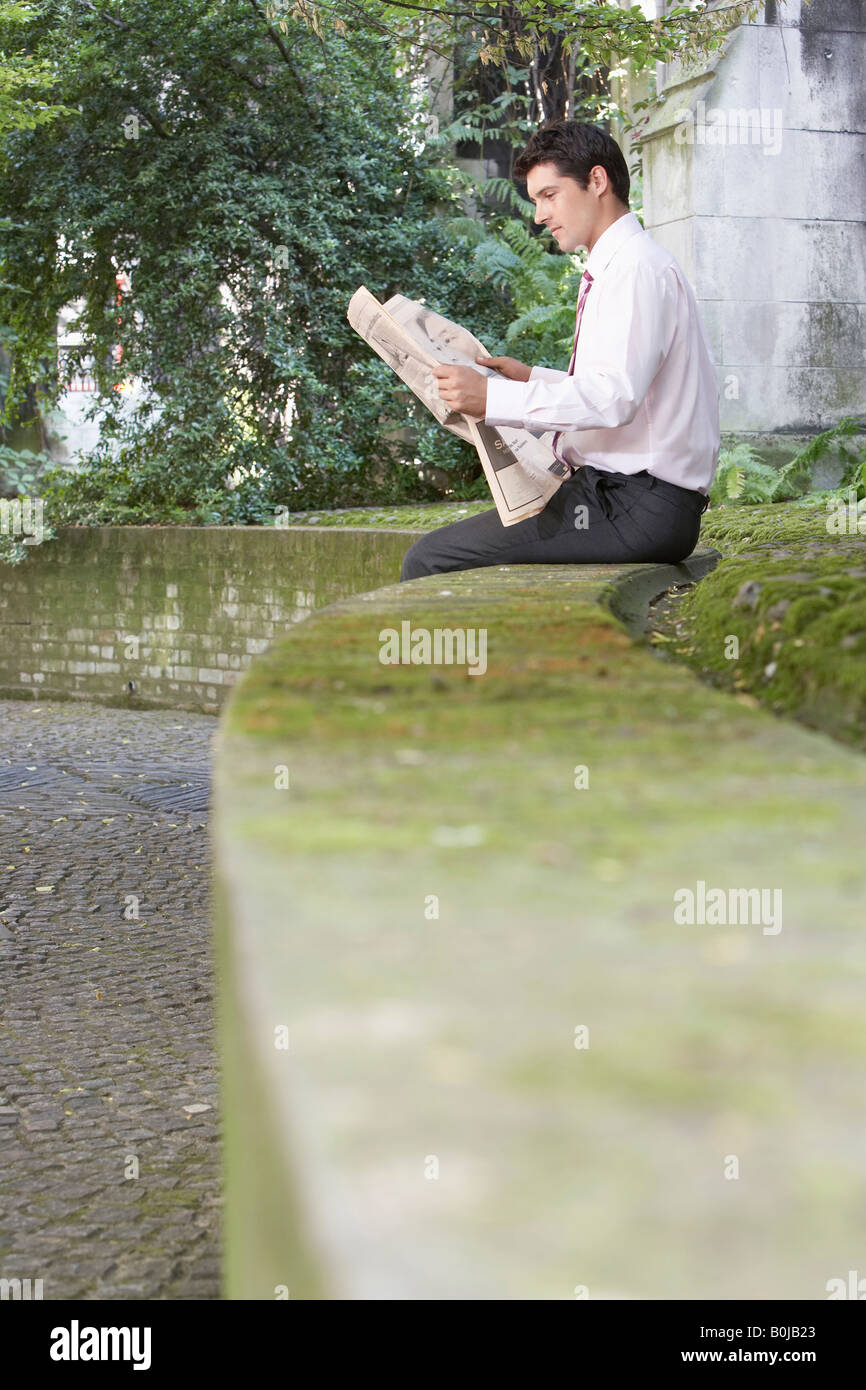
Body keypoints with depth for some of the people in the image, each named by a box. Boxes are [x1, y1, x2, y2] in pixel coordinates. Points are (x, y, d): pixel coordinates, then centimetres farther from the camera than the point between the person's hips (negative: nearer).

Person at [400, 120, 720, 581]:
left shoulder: (637, 269, -13)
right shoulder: (614, 267, 20)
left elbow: (615, 396, -25)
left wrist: (494, 397, -25)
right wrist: (533, 377, 15)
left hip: (637, 508, -10)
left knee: (430, 560, -14)